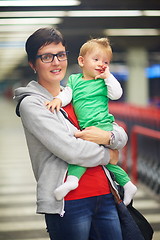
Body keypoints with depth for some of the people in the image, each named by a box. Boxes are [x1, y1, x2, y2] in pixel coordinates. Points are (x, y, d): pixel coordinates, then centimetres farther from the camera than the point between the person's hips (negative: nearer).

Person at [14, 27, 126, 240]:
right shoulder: (31, 104, -5)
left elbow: (122, 136, 13)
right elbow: (70, 151, -15)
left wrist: (107, 136, -10)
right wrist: (108, 155, 0)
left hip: (105, 196, 6)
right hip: (68, 204, -6)